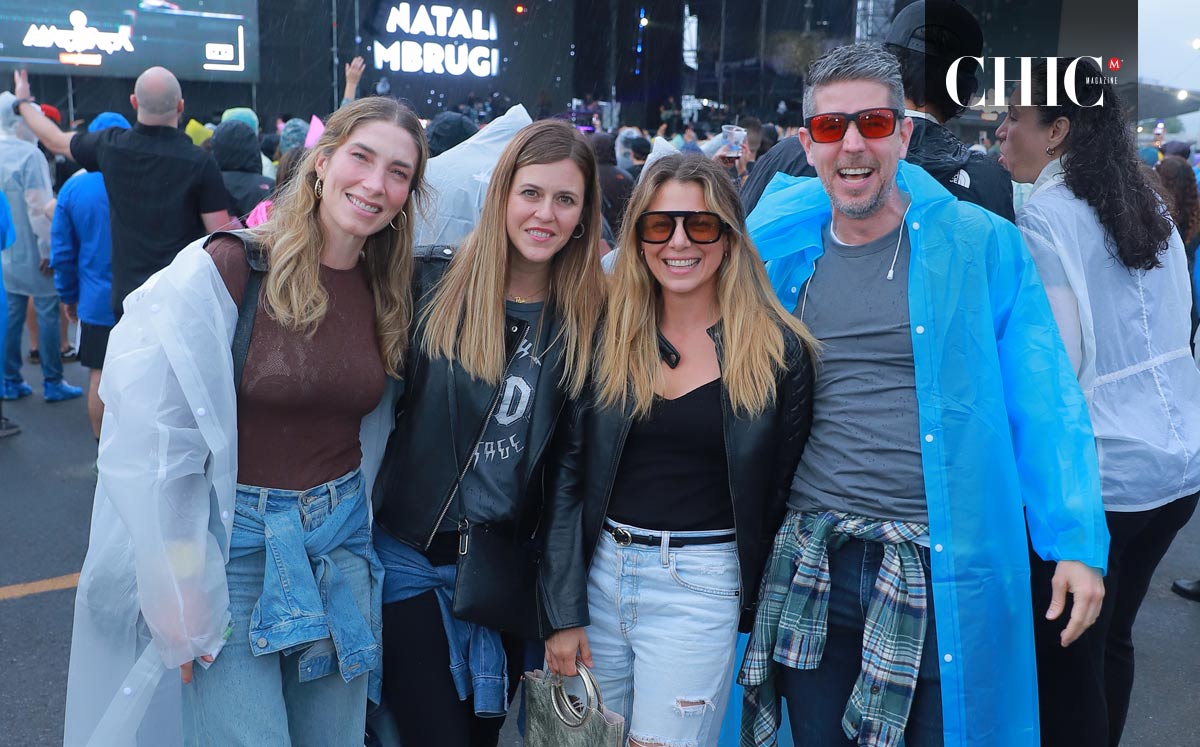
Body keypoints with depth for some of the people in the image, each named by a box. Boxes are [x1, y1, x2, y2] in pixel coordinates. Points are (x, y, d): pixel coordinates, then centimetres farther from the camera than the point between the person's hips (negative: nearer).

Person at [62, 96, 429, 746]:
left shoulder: (392, 293, 3)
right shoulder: (225, 269, -15)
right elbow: (150, 435, -15)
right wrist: (178, 585, -14)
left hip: (342, 541, 5)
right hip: (236, 544, -5)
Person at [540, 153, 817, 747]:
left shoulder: (778, 350, -4)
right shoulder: (606, 335, 1)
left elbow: (779, 492, 2)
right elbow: (567, 475, 1)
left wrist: (755, 608, 3)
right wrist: (564, 611, -2)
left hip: (701, 586, -2)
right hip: (597, 573, 3)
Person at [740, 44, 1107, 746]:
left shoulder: (984, 246, -4)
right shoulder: (782, 253, 4)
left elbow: (1045, 406, -3)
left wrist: (1078, 541, -7)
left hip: (943, 571, -2)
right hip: (812, 568, 3)